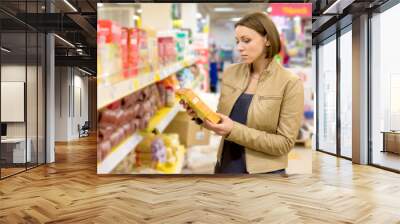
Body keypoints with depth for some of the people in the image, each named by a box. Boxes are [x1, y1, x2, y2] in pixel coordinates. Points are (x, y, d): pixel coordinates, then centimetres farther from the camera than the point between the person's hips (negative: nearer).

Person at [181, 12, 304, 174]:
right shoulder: (230, 73, -1)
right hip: (225, 165, 4)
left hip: (263, 171, -4)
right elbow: (221, 119, 8)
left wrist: (234, 130, -23)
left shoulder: (290, 84, -14)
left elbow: (285, 143, -15)